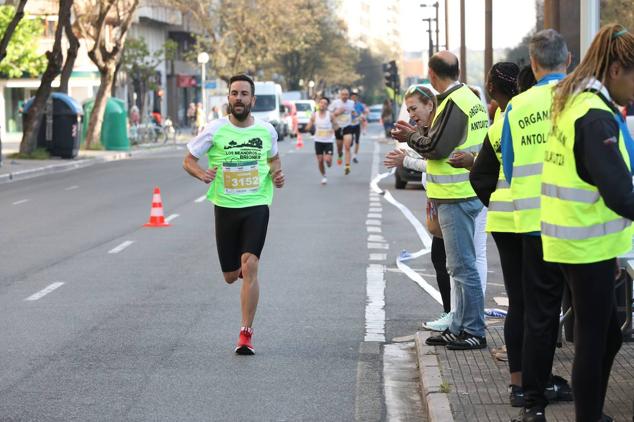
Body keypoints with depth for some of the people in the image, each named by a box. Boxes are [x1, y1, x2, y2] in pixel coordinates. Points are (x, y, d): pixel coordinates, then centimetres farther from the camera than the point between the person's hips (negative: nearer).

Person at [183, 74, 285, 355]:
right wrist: (202, 174, -18)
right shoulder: (214, 130, -5)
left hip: (256, 205, -1)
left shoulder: (266, 130, 1)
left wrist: (276, 174, -1)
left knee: (249, 267, -18)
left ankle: (246, 334, -11)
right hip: (225, 207, 1)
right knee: (230, 276, 8)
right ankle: (241, 266, 49)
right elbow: (188, 160, 3)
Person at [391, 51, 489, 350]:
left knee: (462, 266, -5)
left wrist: (410, 137, -2)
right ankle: (459, 328, 22)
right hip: (464, 192, 10)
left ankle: (474, 331, -1)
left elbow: (436, 147, -19)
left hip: (456, 196, -10)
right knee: (461, 265, 15)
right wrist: (416, 135, 15)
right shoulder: (470, 97, 14)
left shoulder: (453, 103, -16)